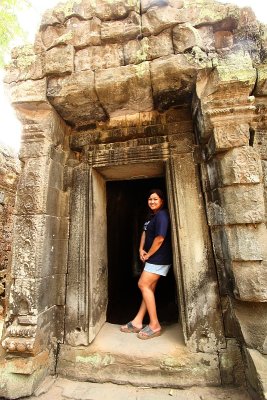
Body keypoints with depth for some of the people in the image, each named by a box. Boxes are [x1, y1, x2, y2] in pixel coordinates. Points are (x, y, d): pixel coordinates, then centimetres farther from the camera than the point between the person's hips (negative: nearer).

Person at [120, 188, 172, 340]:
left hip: (159, 258, -9)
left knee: (143, 285, -6)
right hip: (154, 258, 9)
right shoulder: (152, 215, 14)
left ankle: (155, 326, 6)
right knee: (150, 288, 12)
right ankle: (137, 322, 21)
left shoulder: (162, 215, -17)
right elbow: (145, 232, 17)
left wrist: (148, 254, -12)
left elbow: (160, 238, -23)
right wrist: (141, 249, 3)